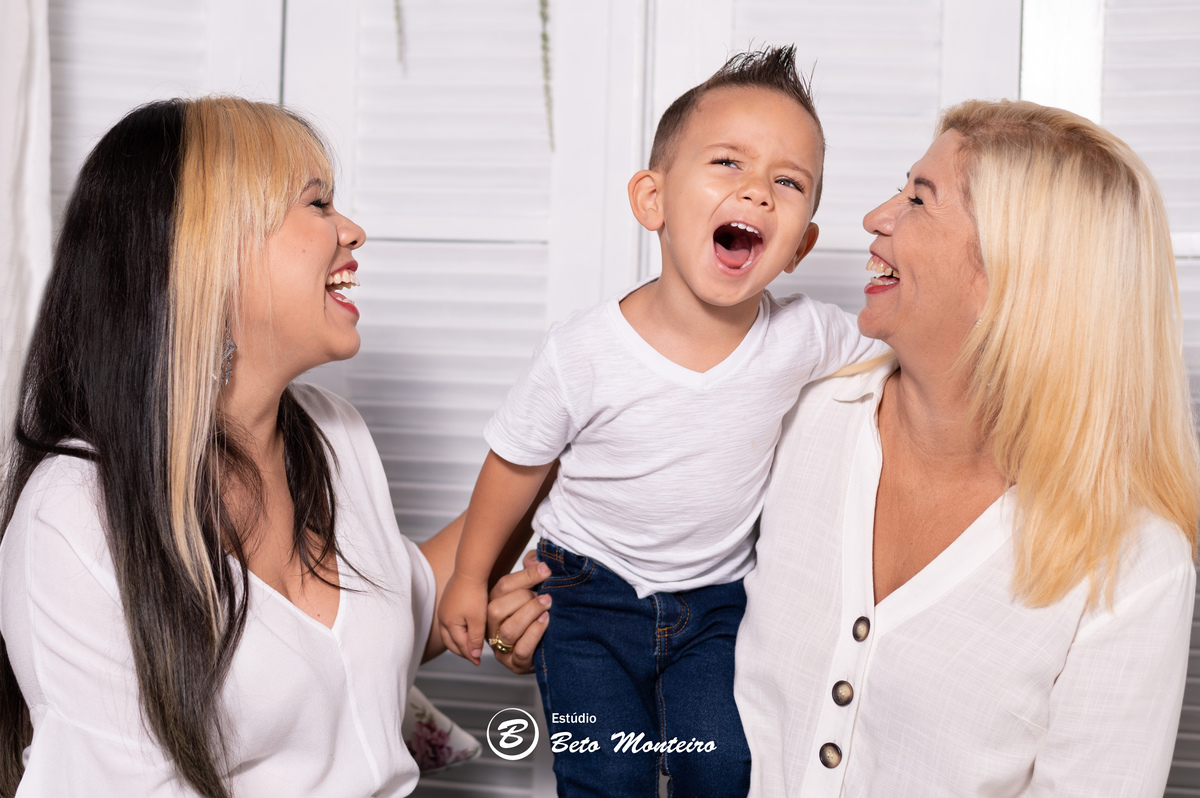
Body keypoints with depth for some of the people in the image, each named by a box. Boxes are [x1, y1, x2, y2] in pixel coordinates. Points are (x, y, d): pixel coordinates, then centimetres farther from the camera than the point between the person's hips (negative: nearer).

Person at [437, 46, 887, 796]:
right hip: (592, 591, -1)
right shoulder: (582, 354, -22)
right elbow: (516, 463, -6)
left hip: (716, 597, 2)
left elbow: (887, 362, 6)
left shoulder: (806, 335, -18)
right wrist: (471, 577, 4)